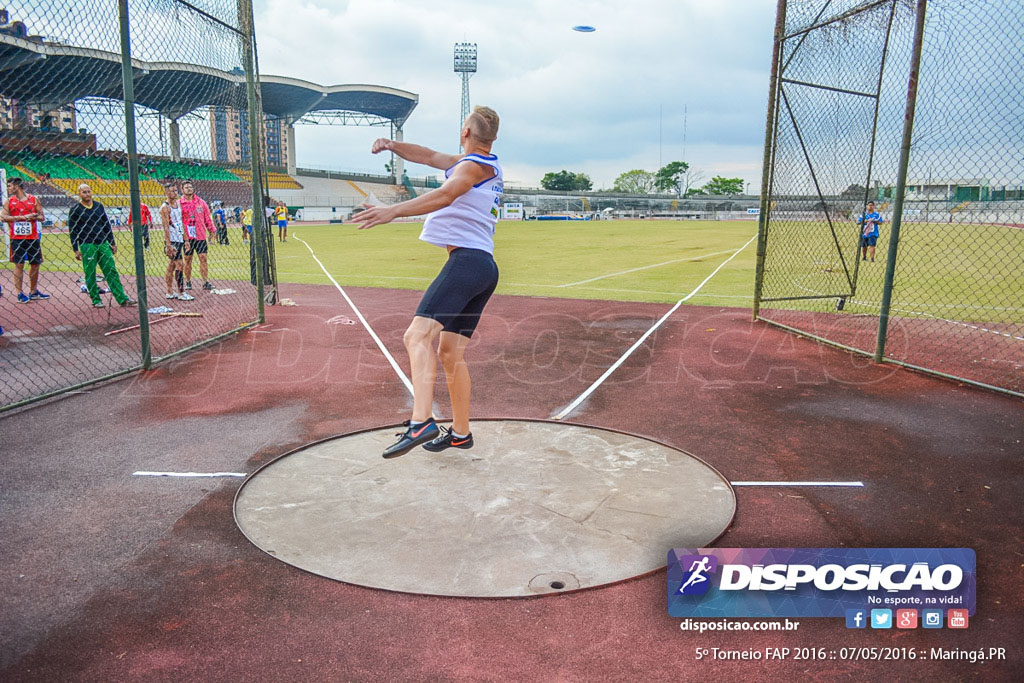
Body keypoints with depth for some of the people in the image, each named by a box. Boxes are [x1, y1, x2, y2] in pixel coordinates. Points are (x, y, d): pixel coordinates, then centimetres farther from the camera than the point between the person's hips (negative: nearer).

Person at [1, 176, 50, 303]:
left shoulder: (34, 200, 4)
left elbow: (42, 217, 5)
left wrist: (34, 217, -17)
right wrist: (22, 217, -15)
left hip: (33, 237, 2)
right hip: (17, 239, -1)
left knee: (35, 264, 8)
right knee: (19, 264, -2)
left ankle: (33, 292, 21)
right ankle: (20, 294, 2)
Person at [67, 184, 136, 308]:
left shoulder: (99, 206, 12)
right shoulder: (75, 210, 1)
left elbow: (107, 225, 16)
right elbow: (72, 231, 1)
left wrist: (112, 243, 12)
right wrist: (76, 249, -5)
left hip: (103, 244, 3)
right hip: (87, 245, -3)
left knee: (111, 271, -1)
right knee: (90, 274, 1)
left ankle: (123, 299, -3)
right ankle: (96, 300, 10)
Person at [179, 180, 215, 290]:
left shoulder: (201, 202, 8)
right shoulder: (179, 204, 2)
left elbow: (207, 217, 13)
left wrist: (211, 230, 8)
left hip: (200, 235, 1)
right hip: (187, 236, -1)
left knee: (203, 258, -2)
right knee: (188, 259, 5)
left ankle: (206, 282, -1)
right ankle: (188, 282, 15)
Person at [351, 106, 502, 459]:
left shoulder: (472, 165, -3)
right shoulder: (489, 166, 24)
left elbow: (445, 195, -24)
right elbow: (429, 156, 26)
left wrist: (394, 211, -35)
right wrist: (393, 145, 11)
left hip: (466, 261, -10)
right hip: (484, 269, 10)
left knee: (418, 334, -24)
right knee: (450, 351, 12)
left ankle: (420, 422, -38)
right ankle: (460, 432, 19)